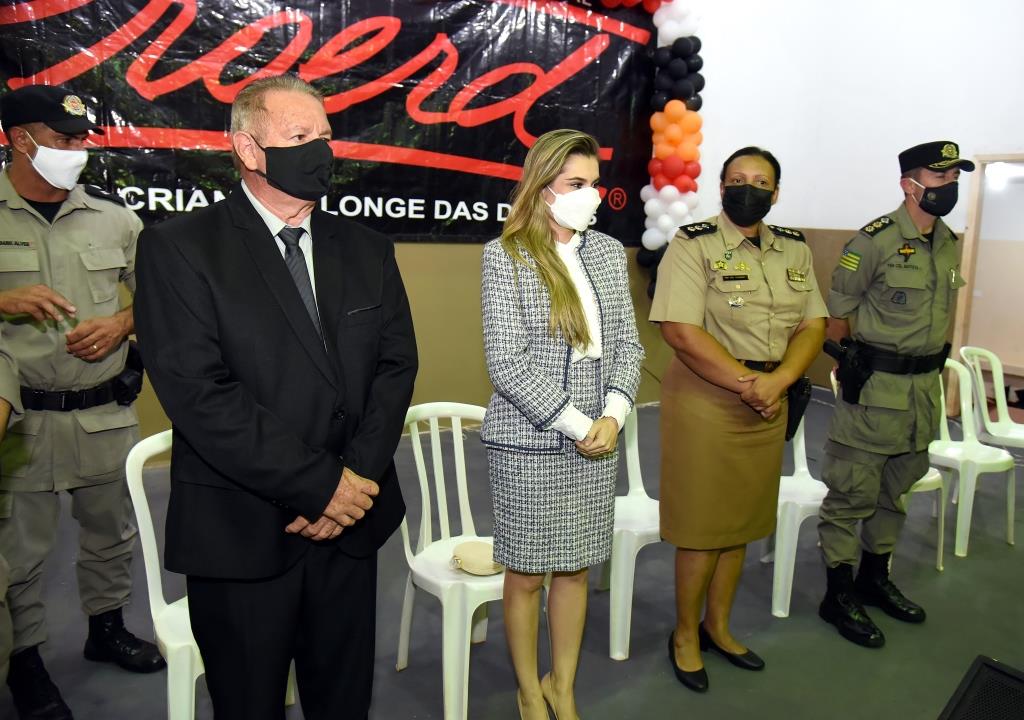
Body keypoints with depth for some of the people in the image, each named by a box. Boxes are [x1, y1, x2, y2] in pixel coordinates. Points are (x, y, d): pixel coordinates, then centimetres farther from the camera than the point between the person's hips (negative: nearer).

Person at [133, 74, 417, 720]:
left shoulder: (368, 249, 8)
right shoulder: (179, 248, -8)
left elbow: (397, 364, 3)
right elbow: (198, 391, -17)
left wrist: (359, 478, -11)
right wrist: (320, 486, -17)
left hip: (350, 521, 4)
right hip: (241, 533, -3)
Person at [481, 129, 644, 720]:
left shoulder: (609, 251, 7)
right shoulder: (506, 255, -8)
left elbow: (628, 344, 7)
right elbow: (508, 364, -13)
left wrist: (613, 415, -8)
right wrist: (575, 425, -14)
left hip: (598, 438, 4)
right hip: (530, 441, -4)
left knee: (576, 567, 14)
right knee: (527, 573, 9)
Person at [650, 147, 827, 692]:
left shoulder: (795, 250, 10)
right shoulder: (693, 244, -9)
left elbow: (813, 325, 7)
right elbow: (681, 331, -18)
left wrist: (778, 381, -12)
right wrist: (747, 384, -18)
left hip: (769, 404, 6)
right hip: (705, 401, -6)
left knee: (741, 522, 15)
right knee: (701, 526, 3)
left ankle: (717, 626, 34)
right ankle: (685, 635, 24)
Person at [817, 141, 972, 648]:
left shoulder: (948, 243, 10)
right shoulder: (875, 240, -14)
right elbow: (836, 312, -9)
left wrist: (932, 365, 15)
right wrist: (853, 363, 1)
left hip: (925, 388, 8)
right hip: (874, 390, -7)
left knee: (895, 491, 19)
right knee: (853, 494, 1)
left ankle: (875, 578, 35)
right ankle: (838, 596, 14)